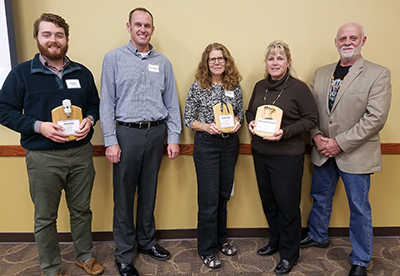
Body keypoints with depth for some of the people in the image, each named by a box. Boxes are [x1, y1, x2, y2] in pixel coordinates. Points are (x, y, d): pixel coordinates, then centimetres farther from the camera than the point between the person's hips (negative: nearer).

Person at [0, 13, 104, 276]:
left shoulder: (82, 73, 8)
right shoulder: (21, 73, -1)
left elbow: (95, 104, 15)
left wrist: (90, 120, -6)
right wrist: (38, 126, -16)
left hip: (81, 153, 3)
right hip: (43, 157, -2)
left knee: (82, 209, 16)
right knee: (45, 217, 11)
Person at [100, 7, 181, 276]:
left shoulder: (163, 62, 9)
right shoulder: (114, 58, 1)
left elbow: (172, 103, 9)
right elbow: (107, 103, -3)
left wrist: (174, 138, 3)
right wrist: (111, 141, -9)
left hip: (156, 133, 3)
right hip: (127, 133, -2)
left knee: (149, 193, 14)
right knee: (124, 196, 4)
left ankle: (147, 241, 33)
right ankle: (124, 254, 20)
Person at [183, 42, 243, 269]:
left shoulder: (235, 86, 5)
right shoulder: (197, 87, -5)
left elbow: (241, 113, 14)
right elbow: (188, 119, -3)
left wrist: (236, 121, -8)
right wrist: (207, 127, -20)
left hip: (230, 143, 4)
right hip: (206, 144, -4)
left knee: (224, 195, 15)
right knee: (209, 198, 0)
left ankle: (221, 239, 35)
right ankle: (207, 250, 17)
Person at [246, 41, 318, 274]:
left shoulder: (299, 88, -10)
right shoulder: (260, 86, 6)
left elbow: (311, 119, -9)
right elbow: (250, 110, 17)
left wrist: (286, 132, -21)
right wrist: (251, 122, -5)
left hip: (287, 156, -5)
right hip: (260, 153, 6)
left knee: (287, 205, 5)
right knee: (268, 200, 18)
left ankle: (290, 253, 26)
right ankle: (276, 241, 41)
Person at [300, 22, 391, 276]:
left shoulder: (379, 74, -8)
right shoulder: (321, 73, 7)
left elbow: (376, 117, -16)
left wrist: (340, 143, -18)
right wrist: (317, 136, -8)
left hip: (355, 155, -4)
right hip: (323, 153, 5)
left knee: (359, 209, 9)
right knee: (320, 198, 20)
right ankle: (318, 236, 45)